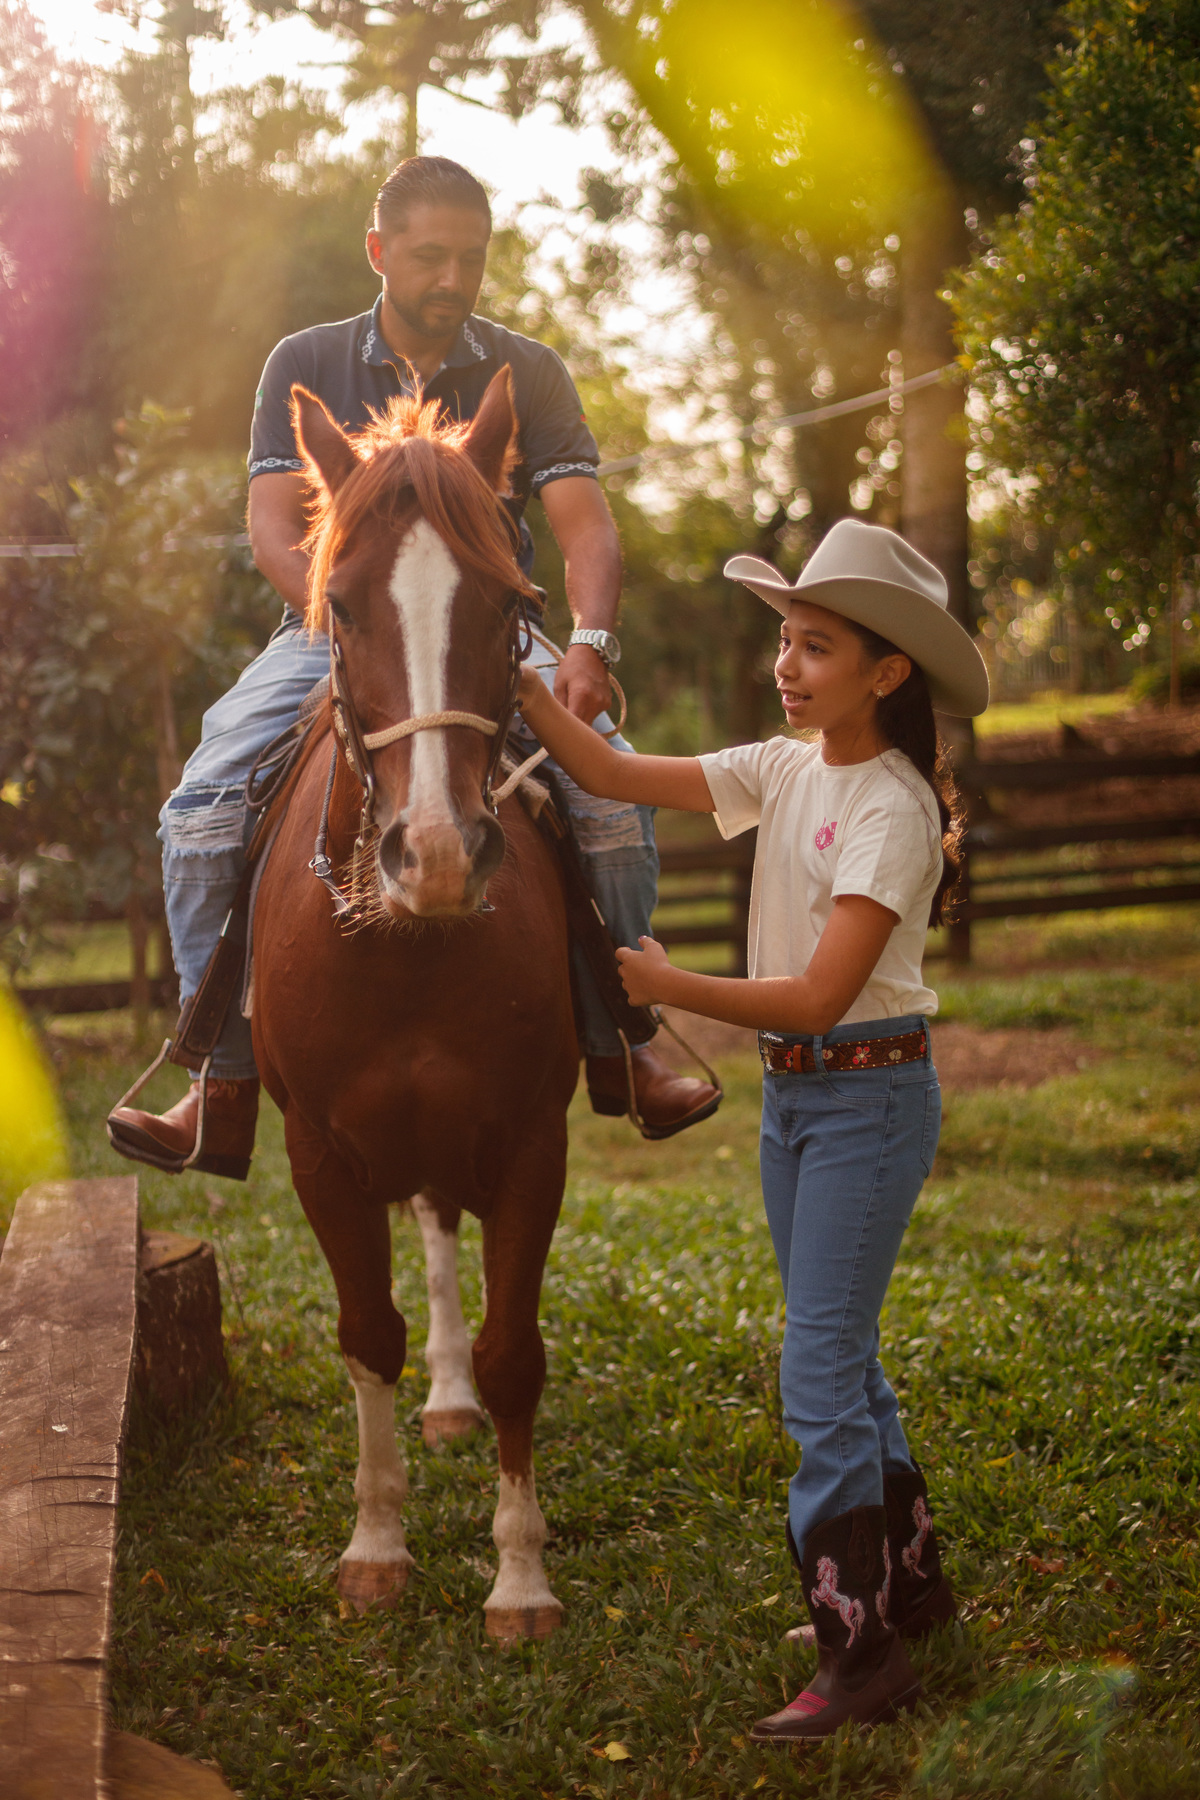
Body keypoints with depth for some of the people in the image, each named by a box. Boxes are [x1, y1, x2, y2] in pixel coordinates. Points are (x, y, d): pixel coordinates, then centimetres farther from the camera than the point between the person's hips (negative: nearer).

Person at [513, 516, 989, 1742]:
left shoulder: (893, 810, -17)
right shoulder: (785, 772, 4)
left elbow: (817, 996, -23)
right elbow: (613, 776, 1)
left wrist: (664, 985, -24)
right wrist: (516, 681, -9)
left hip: (872, 1096, -8)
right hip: (790, 1092, 8)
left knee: (820, 1372, -10)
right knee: (838, 1357, 16)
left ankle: (862, 1655, -4)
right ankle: (910, 1580, 32)